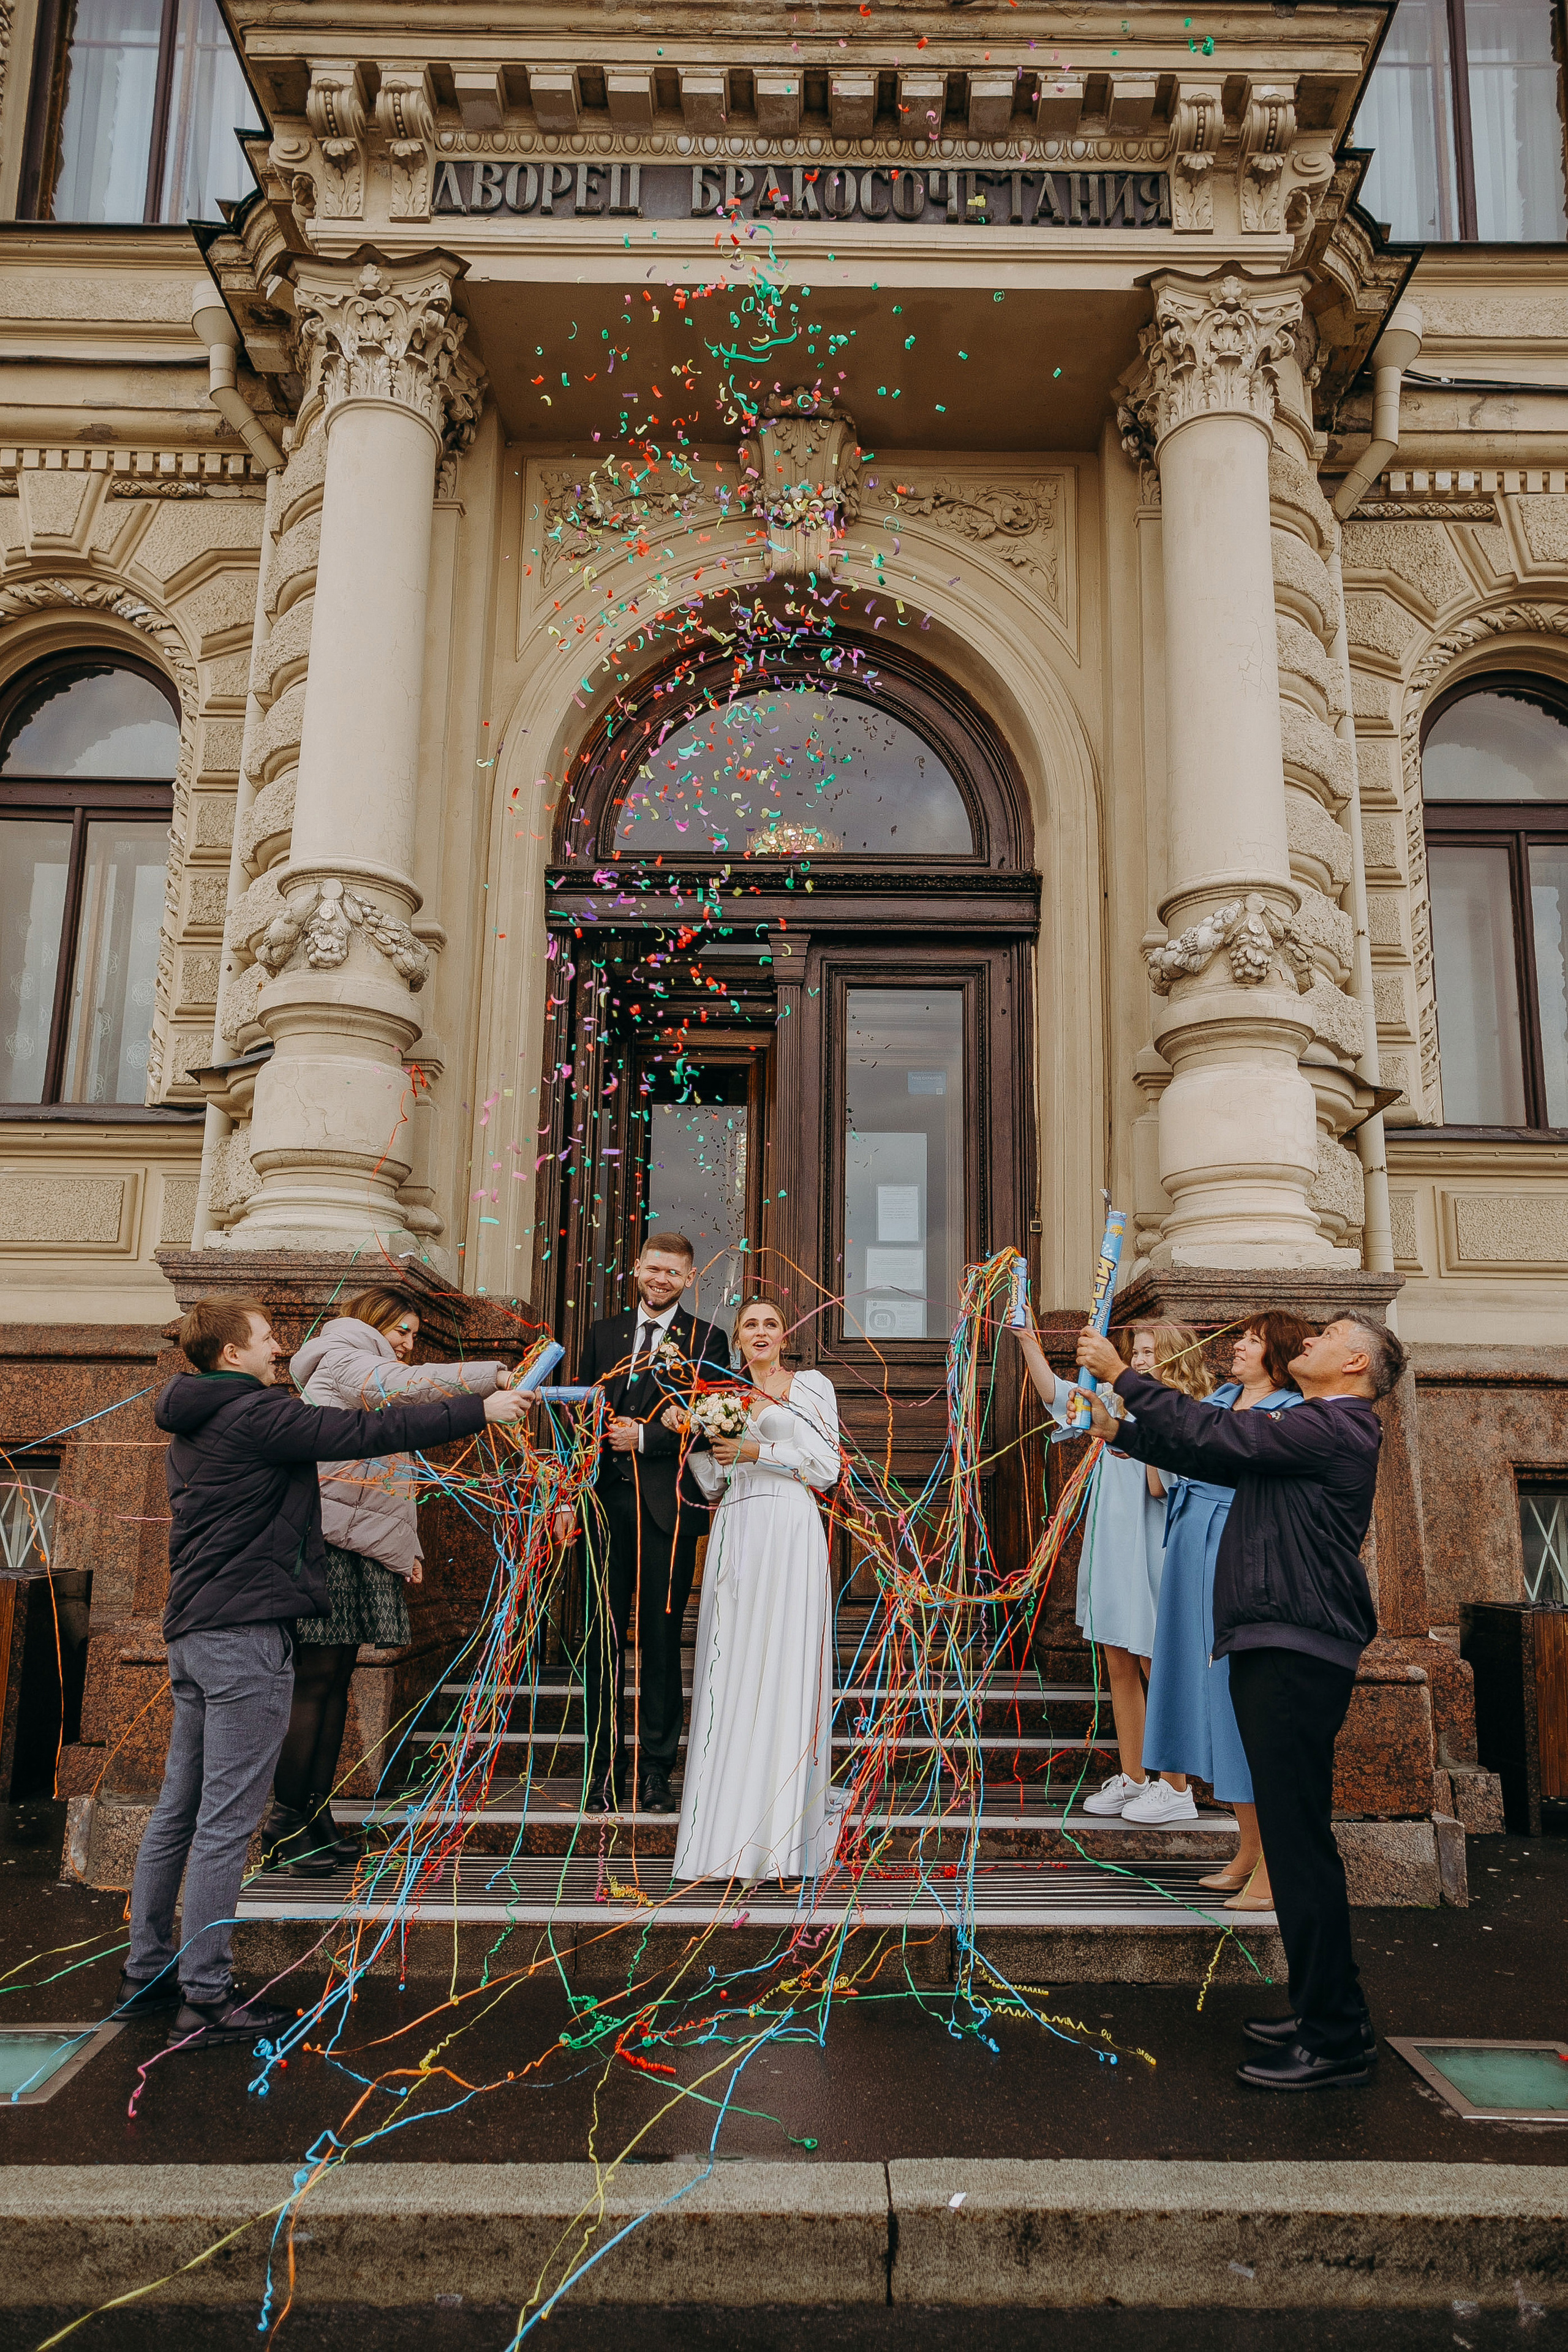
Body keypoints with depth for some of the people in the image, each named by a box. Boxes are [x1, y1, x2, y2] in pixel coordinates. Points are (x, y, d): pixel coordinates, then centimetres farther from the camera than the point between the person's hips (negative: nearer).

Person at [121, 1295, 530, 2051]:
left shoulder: (195, 1425, 17)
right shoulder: (255, 1413, -14)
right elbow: (366, 1432, -19)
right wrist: (480, 1410, -14)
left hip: (194, 1632, 10)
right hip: (245, 1633, -10)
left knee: (178, 1809, 16)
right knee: (225, 1820, -5)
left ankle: (148, 1971, 25)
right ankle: (205, 1999, 1)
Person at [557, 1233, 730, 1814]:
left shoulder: (706, 1341, 4)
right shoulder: (604, 1335, 14)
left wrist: (645, 1437, -13)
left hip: (667, 1506, -2)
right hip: (606, 1503, 3)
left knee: (661, 1640, 4)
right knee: (602, 1637, 4)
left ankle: (656, 1770, 15)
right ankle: (603, 1769, 14)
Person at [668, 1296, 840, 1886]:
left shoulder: (813, 1386, 7)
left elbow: (827, 1466, -1)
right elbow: (714, 1486, 15)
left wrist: (759, 1451, -7)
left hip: (790, 1534, -4)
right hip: (735, 1537, 4)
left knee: (784, 1667, -5)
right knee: (731, 1669, 1)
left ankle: (778, 1828, 1)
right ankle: (731, 1822, 7)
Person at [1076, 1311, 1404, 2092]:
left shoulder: (1330, 1428, -10)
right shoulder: (1309, 1430, 21)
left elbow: (1215, 1436, -16)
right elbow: (1217, 1459, 23)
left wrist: (1122, 1375, -10)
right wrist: (1124, 1431, 16)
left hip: (1297, 1655, -10)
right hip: (1276, 1650, 10)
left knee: (1299, 1837, -7)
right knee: (1294, 1833, 15)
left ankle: (1335, 2040, 1)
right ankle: (1325, 2011, 26)